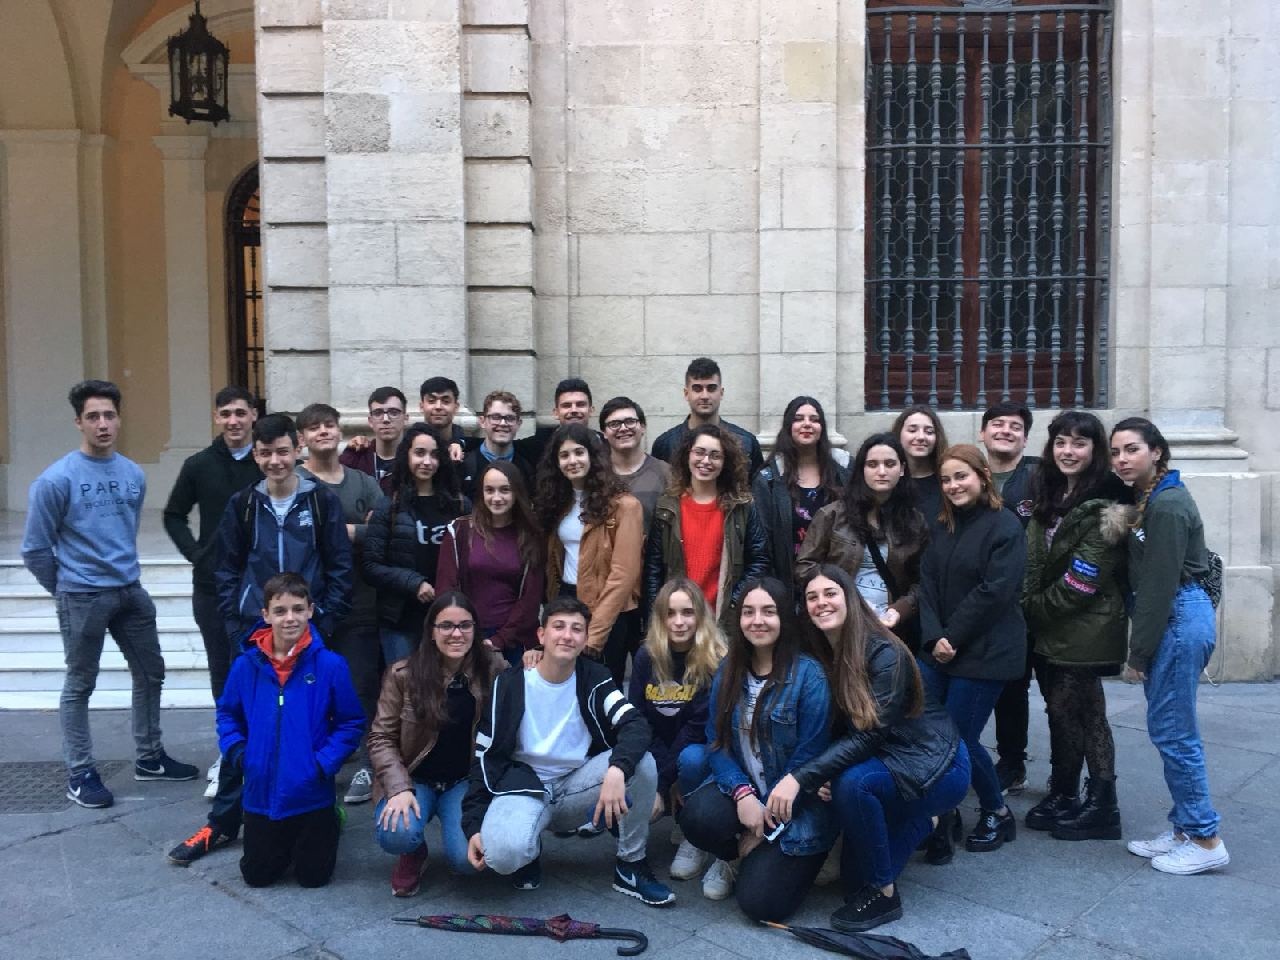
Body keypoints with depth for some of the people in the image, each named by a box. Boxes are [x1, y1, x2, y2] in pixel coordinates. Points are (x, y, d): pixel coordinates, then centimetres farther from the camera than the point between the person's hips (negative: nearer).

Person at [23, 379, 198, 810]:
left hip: (131, 591, 6)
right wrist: (66, 587, 2)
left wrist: (122, 569, 16)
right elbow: (35, 549, -7)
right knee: (80, 686, 7)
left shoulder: (134, 475, 1)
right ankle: (80, 773, 20)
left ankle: (149, 758, 30)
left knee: (151, 674, 14)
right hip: (82, 598, -6)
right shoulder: (56, 480, -15)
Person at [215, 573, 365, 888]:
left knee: (313, 876, 11)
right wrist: (235, 750, -7)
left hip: (312, 795, -2)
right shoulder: (246, 665, -7)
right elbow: (227, 713, 10)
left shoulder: (330, 665, -15)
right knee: (257, 876, 16)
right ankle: (280, 840, 47)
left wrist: (325, 762, -17)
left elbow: (351, 723, -6)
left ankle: (328, 824, 40)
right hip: (261, 794, 2)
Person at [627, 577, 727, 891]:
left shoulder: (716, 661, -14)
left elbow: (700, 726, -17)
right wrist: (661, 780, -19)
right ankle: (678, 810, 10)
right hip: (655, 757, 3)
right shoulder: (646, 658, -3)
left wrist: (663, 781, -21)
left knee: (692, 759, -38)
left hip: (697, 753, -3)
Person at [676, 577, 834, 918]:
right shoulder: (729, 670, 1)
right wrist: (742, 794, -20)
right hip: (742, 789, 4)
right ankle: (737, 857, 8)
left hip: (795, 801, -4)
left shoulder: (808, 674, -15)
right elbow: (717, 742, -1)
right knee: (696, 817, -29)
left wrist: (766, 828, -11)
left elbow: (808, 757, -14)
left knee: (761, 903, -17)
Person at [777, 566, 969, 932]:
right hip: (887, 762, 7)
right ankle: (918, 824, 20)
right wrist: (818, 777, -21)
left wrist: (800, 778, -36)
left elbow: (870, 735, -29)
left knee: (851, 784, -33)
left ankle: (883, 894, -13)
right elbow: (841, 731, 1)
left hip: (936, 768, -7)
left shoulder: (884, 653, -23)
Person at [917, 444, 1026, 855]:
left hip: (984, 653, -6)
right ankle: (942, 814, 17)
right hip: (939, 651, 6)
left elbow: (993, 592, -16)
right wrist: (934, 638, -10)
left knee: (958, 739, -3)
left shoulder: (1005, 527, -9)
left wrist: (952, 637, -14)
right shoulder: (942, 528, 12)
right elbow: (927, 585, 4)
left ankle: (996, 814, 22)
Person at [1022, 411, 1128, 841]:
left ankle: (1102, 808, 11)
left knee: (1073, 711, -1)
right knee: (1063, 709, 14)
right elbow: (1035, 561, 16)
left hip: (1085, 629, -7)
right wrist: (1031, 610, 3)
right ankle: (1063, 796, 26)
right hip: (1051, 627, 7)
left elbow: (1083, 580, -18)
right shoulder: (1049, 496, 11)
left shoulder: (1104, 506, -14)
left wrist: (1036, 608, -10)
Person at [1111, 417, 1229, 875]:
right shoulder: (1150, 498, 13)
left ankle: (1205, 840, 8)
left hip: (1178, 620, -10)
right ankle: (1183, 830, 23)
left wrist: (1138, 652, -15)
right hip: (1175, 618, 10)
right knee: (1170, 730, 14)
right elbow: (1145, 578, 16)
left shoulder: (1167, 506, -18)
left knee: (1171, 731, -3)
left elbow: (1159, 585, -19)